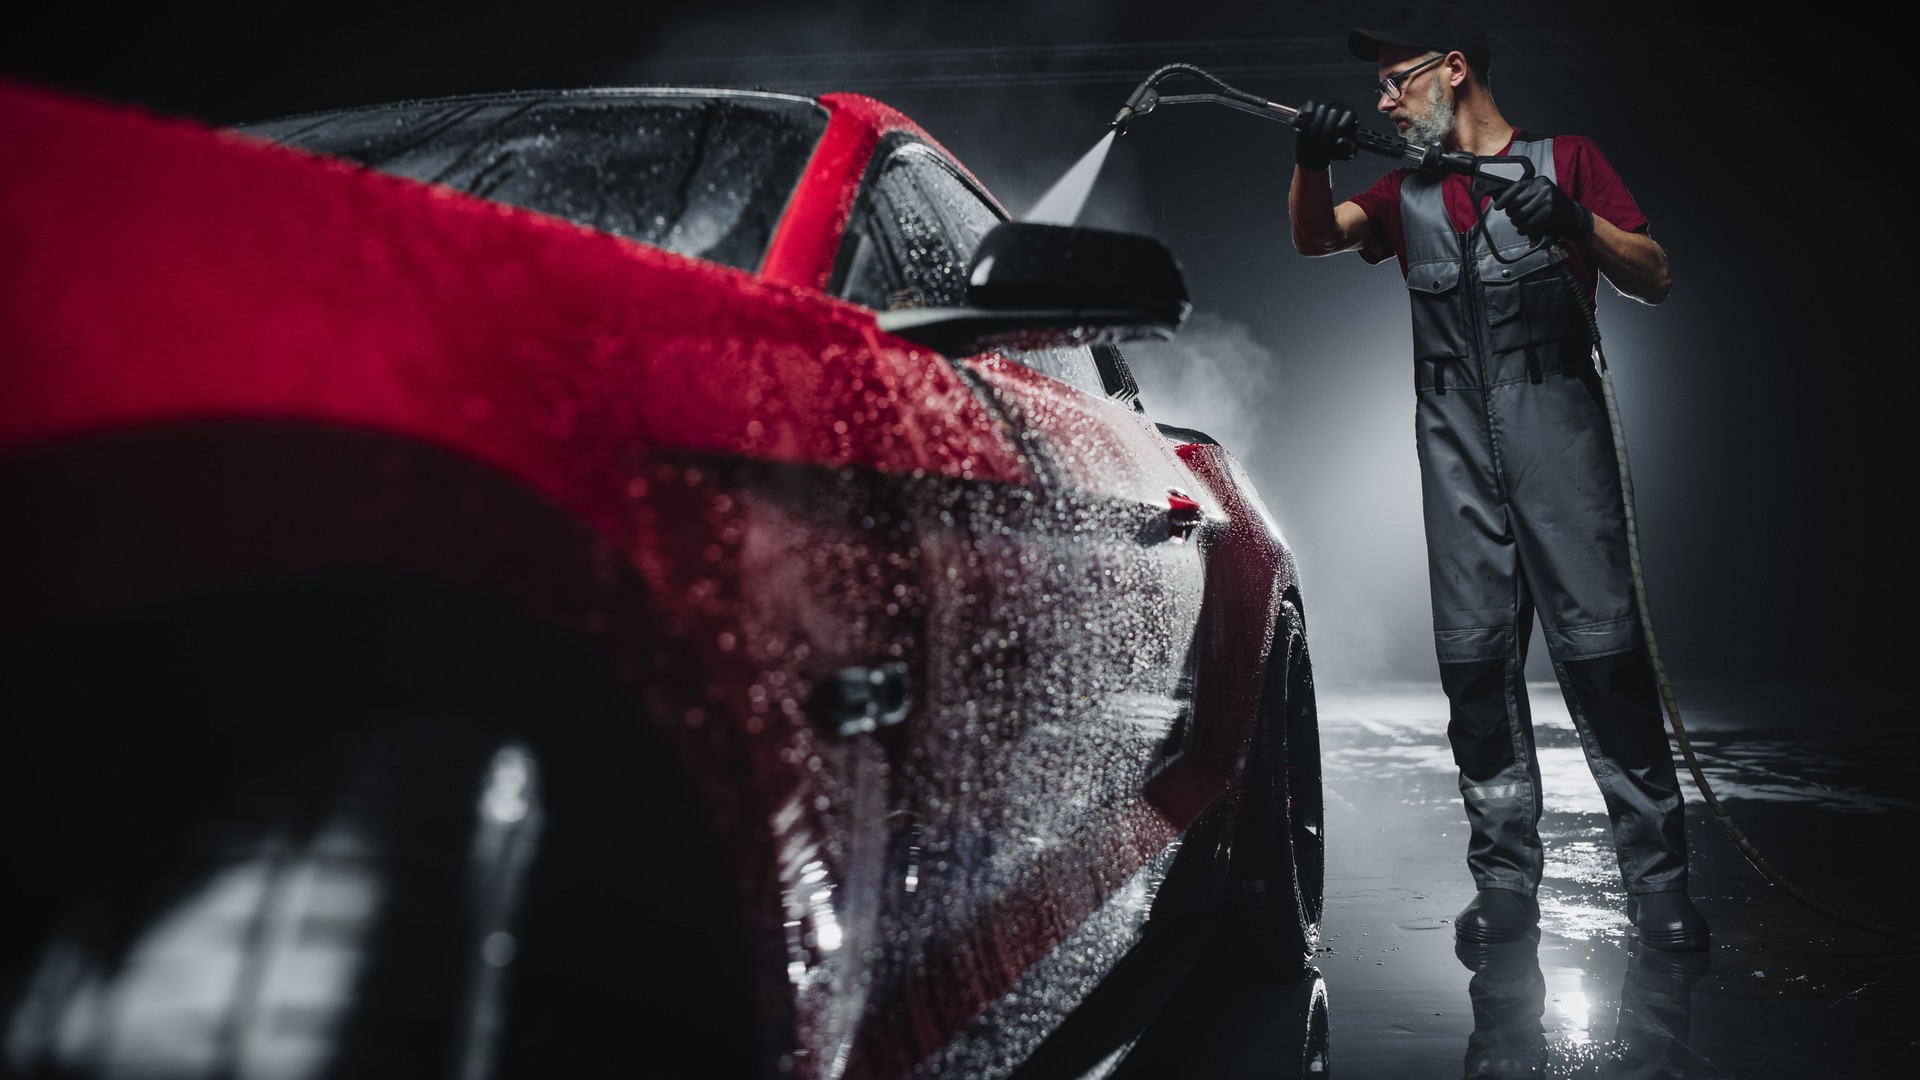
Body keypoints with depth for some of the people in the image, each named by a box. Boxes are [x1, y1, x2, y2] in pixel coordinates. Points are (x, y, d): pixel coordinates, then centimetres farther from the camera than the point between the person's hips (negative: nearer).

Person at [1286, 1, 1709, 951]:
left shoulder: (1564, 160, 12)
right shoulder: (1408, 193, 22)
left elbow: (1654, 281, 7)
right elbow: (1313, 237, 8)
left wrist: (1575, 221, -11)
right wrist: (1313, 160, -11)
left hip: (1556, 427, -3)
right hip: (1456, 445, 3)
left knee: (1599, 642, -10)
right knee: (1476, 660, -1)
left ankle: (1656, 880, -2)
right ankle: (1506, 884, 5)